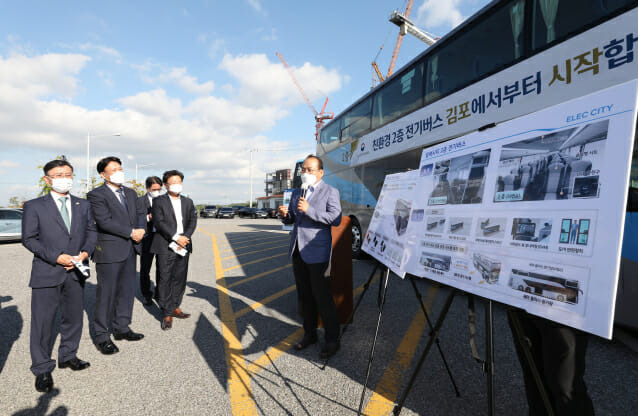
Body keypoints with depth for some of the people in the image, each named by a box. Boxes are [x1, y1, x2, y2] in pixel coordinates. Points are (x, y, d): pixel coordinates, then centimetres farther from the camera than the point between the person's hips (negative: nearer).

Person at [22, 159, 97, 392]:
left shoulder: (83, 206, 8)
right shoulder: (34, 207, -2)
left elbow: (91, 231, 10)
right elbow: (29, 239, -6)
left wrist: (86, 252, -9)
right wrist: (56, 257, -17)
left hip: (76, 272, 4)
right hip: (47, 274, -4)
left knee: (73, 317, 15)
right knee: (43, 321, 2)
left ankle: (68, 356, 35)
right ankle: (42, 369, 18)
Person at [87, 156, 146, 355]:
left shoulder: (130, 193, 15)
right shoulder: (96, 195, -7)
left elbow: (140, 214, 13)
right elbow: (105, 221, -17)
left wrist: (141, 229, -8)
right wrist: (131, 232, -18)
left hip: (130, 250, 7)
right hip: (109, 251, -7)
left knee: (127, 291, 13)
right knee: (106, 293, 1)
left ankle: (121, 328, 27)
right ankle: (102, 336, 13)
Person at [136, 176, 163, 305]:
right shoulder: (139, 201, 1)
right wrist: (148, 218, -20)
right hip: (147, 238, -1)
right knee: (145, 268, 8)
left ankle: (159, 293, 25)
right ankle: (146, 295, 23)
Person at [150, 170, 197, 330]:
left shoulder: (188, 202, 14)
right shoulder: (158, 201, 1)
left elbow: (193, 221, 5)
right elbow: (159, 222, -10)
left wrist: (185, 237, -11)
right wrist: (176, 237, -17)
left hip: (183, 246, 4)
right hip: (165, 246, -4)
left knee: (180, 278, 9)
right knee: (165, 279, -2)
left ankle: (175, 307, 23)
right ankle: (167, 314, 5)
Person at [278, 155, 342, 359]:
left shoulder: (330, 192, -4)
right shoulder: (297, 192, 16)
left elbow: (336, 218, -16)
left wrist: (309, 210, -24)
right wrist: (285, 214, -4)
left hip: (317, 252, -6)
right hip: (298, 251, 7)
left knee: (322, 298, -2)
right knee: (305, 297, 15)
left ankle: (332, 340, 12)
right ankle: (309, 334, 30)